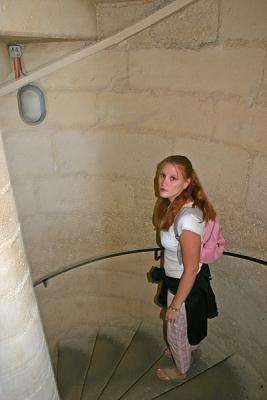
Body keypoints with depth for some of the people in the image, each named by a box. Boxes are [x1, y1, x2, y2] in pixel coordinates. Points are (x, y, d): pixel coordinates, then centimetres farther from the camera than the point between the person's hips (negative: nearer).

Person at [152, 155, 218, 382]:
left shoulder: (187, 218, -37)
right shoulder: (174, 205, -9)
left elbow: (190, 269, -28)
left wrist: (175, 305, -17)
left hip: (185, 284, -8)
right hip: (178, 277, 8)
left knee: (177, 331, 21)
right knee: (186, 325, 34)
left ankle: (180, 371, 51)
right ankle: (183, 351, 64)